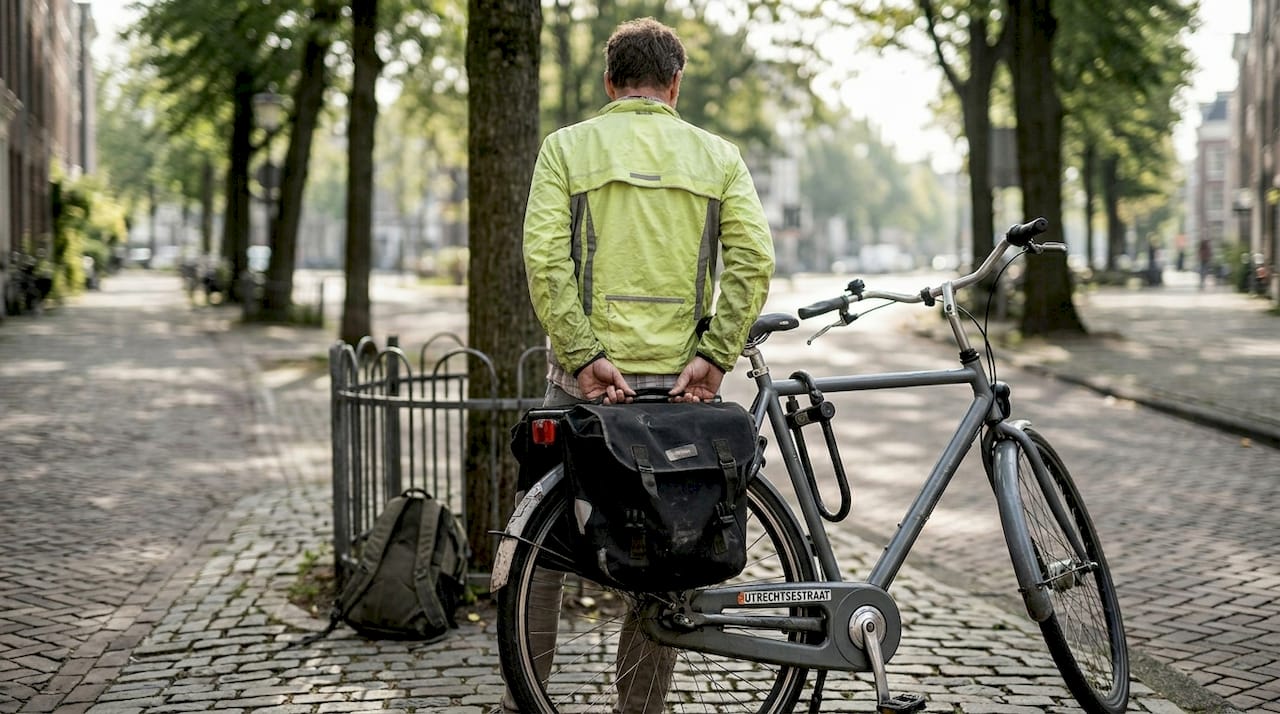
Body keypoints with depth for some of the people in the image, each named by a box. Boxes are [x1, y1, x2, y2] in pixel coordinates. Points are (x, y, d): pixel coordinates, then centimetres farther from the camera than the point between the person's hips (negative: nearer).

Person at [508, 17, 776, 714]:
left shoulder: (566, 147, 4)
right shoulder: (717, 155, 8)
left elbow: (544, 258, -10)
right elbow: (753, 258, -6)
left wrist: (584, 355, -11)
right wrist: (712, 357, -8)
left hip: (588, 375, -1)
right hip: (681, 380, 1)